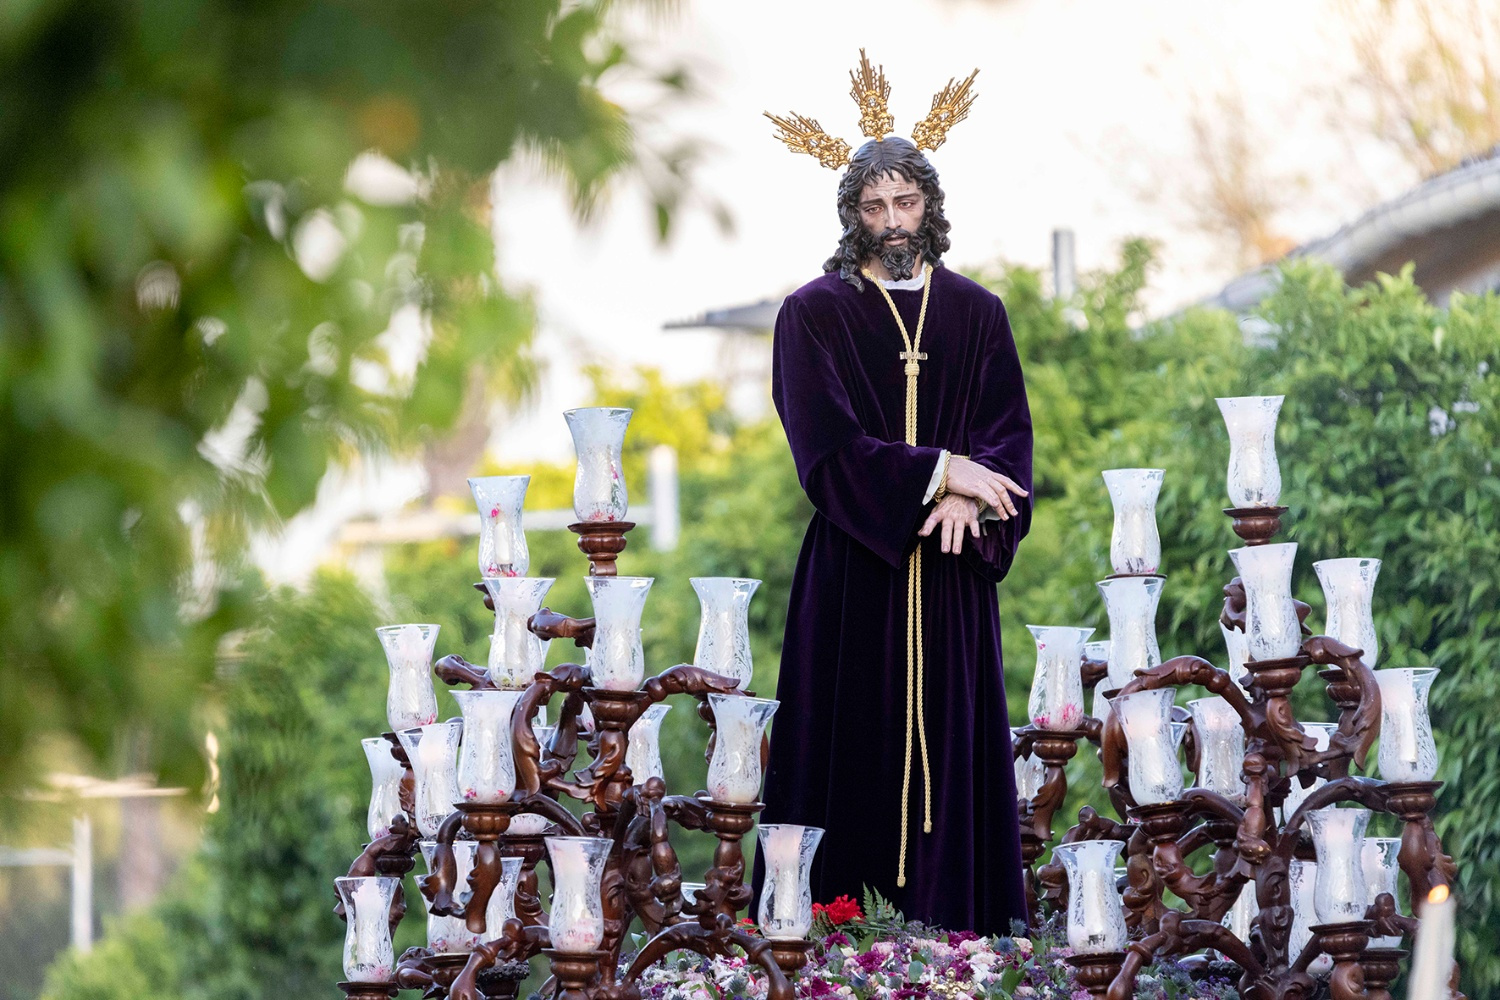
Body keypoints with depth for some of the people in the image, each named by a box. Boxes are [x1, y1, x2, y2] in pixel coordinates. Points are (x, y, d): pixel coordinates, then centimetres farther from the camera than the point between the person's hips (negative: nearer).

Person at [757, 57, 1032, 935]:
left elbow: (1010, 435, 5)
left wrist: (969, 495, -16)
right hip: (855, 571, -2)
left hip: (951, 568, 2)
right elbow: (826, 444, -8)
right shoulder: (815, 313, 2)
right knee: (857, 745, -5)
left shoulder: (978, 313, 11)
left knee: (953, 746, 0)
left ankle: (955, 916, 2)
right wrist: (940, 471, -16)